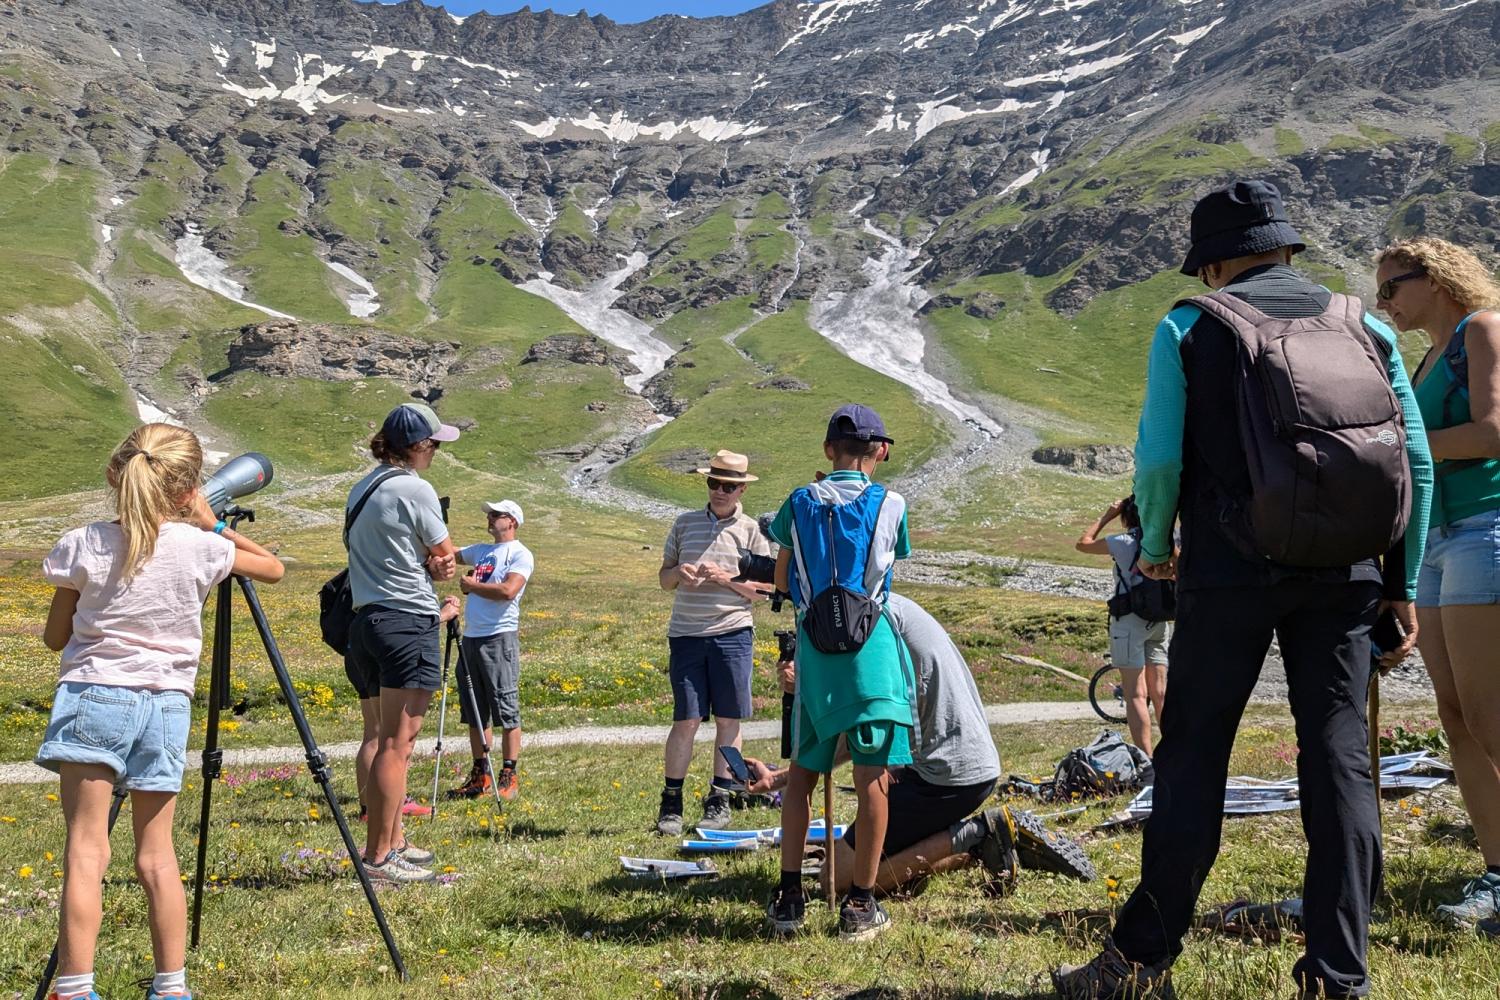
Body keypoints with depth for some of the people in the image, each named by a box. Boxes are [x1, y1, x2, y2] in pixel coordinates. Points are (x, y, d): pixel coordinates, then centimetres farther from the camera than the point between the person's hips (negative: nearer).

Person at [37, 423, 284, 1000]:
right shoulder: (199, 547, -5)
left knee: (87, 849, -3)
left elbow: (54, 637, 6)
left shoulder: (84, 546, -5)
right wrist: (213, 525, 17)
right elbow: (273, 568, 14)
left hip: (94, 698, -1)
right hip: (167, 707, 1)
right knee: (156, 852, 10)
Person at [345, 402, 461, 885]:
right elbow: (447, 557, -3)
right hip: (408, 623, -9)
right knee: (397, 744, -7)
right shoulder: (415, 490, -10)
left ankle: (392, 841, 21)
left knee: (375, 738, 12)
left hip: (365, 620, 9)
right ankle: (379, 857, -6)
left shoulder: (360, 490, 16)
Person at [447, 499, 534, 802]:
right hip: (471, 637, 8)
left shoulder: (520, 554, -3)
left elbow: (508, 591, -17)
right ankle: (480, 775, 16)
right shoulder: (481, 551, 20)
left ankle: (508, 776, -1)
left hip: (500, 637, -8)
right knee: (474, 711, 10)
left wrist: (471, 585, -7)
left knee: (506, 709, -5)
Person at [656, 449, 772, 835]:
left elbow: (761, 590, 3)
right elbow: (664, 580, 16)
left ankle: (719, 800, 13)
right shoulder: (685, 524, 13)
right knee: (686, 721, -1)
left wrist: (725, 578, -12)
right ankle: (671, 803, 8)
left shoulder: (750, 530, 6)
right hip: (686, 634, 1)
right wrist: (678, 572, -6)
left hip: (732, 633, -1)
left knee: (728, 720, 2)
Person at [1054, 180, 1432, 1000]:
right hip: (1345, 576, 3)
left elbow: (1159, 457, -7)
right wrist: (1403, 584, 11)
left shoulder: (1189, 327, 1)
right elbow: (1417, 463, 6)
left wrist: (1154, 547, 10)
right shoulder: (1364, 326, 10)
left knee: (1192, 757, 4)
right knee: (1339, 760, 7)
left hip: (1229, 572, -3)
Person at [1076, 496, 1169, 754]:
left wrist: (1106, 516, 6)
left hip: (1129, 621, -5)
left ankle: (1146, 759, -7)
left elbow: (1082, 543, 2)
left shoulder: (1123, 542, -11)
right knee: (1160, 691, 11)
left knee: (1136, 695, -4)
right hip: (1158, 623, 6)